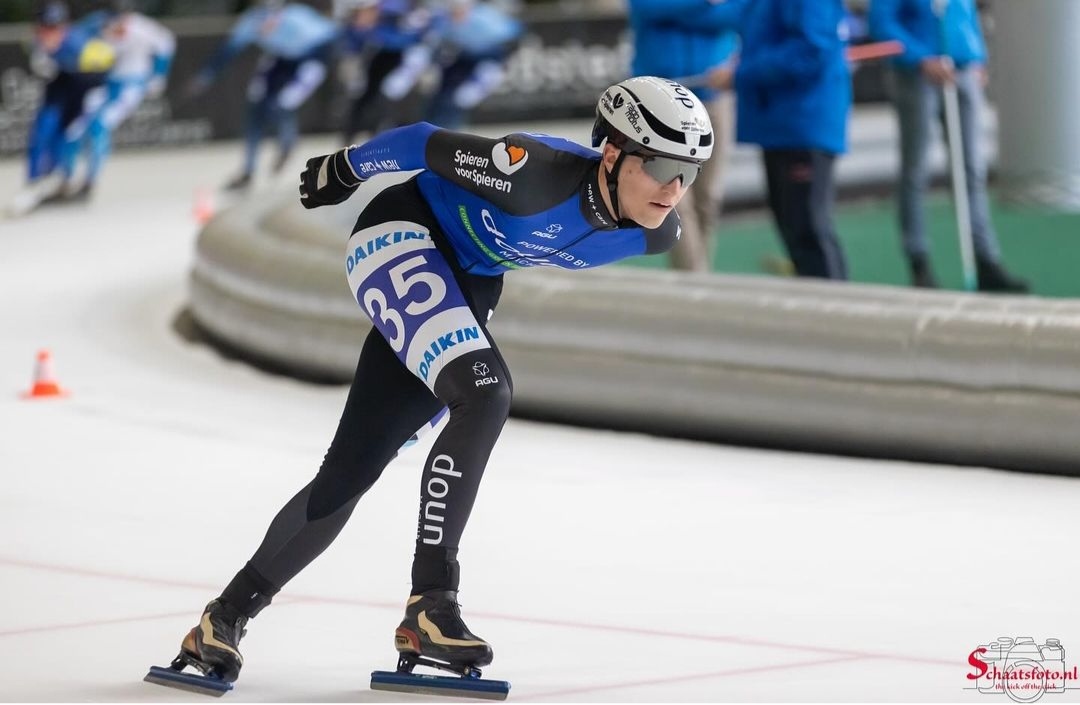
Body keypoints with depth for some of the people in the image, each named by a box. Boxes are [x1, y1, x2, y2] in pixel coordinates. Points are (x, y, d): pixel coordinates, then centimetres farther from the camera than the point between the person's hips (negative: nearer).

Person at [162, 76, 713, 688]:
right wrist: (344, 168, -3)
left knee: (352, 471, 5)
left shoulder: (655, 234, -13)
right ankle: (430, 603, -24)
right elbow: (428, 144, -19)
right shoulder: (539, 175, -35)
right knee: (484, 394, -29)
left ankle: (228, 614, 16)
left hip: (468, 281, 7)